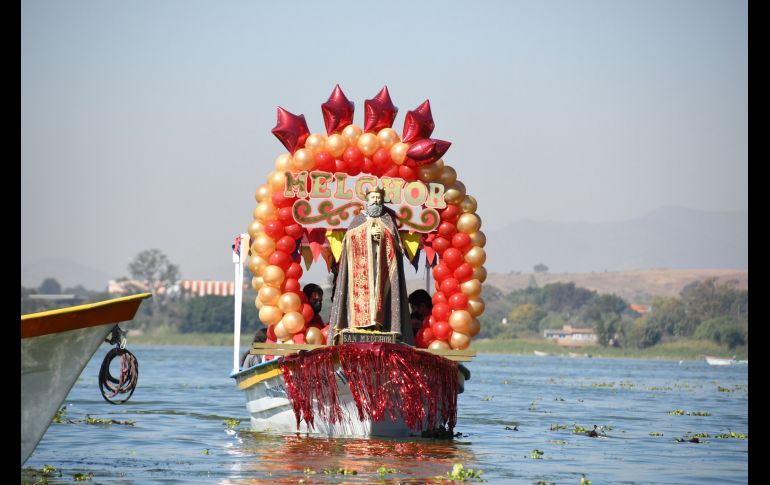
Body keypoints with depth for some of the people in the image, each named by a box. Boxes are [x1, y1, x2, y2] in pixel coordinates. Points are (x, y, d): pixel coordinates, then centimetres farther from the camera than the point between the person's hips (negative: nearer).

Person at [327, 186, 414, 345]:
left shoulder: (388, 219, 17)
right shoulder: (359, 218, 15)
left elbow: (395, 240, 7)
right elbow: (349, 235, -1)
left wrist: (383, 235, -11)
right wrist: (368, 232, -11)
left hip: (382, 264, 1)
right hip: (363, 264, 0)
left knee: (380, 292, -10)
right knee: (363, 290, -13)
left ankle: (379, 322, -14)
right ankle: (362, 321, -19)